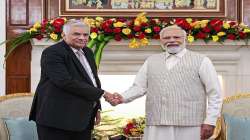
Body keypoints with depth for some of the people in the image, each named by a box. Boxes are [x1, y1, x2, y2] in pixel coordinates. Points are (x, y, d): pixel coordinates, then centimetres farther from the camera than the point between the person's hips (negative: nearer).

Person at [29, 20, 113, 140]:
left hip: (83, 119, 8)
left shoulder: (87, 52, 16)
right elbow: (65, 82, -22)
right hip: (57, 118, -8)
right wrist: (101, 93, -18)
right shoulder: (53, 53, -12)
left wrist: (96, 108, 18)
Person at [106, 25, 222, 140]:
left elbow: (215, 94, 3)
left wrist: (210, 121, -6)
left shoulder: (201, 61, 5)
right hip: (156, 127, 3)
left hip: (189, 128, -2)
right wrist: (122, 98, -6)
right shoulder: (151, 61, 16)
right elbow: (139, 87, 13)